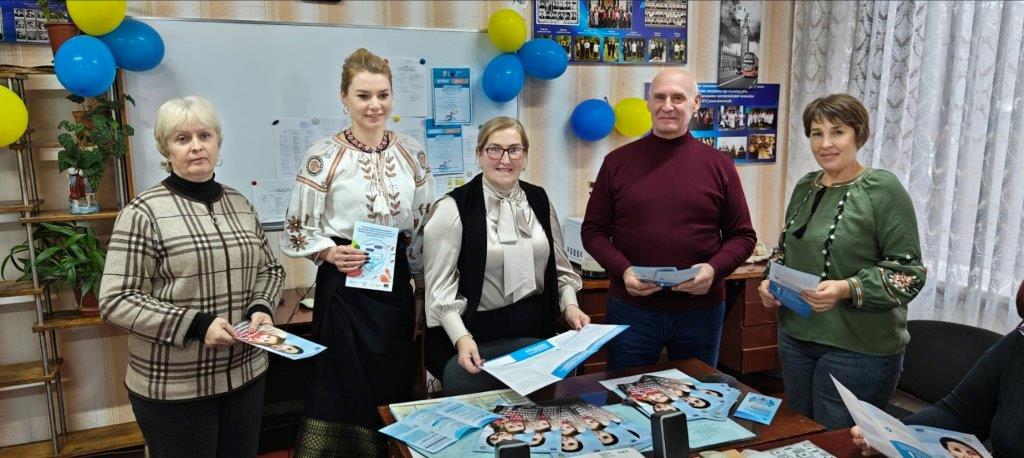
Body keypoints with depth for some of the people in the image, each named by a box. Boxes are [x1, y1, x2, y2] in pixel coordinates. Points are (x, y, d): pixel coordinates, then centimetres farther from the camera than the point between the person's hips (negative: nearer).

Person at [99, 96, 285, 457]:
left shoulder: (240, 204, 6)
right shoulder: (143, 212, -10)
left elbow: (270, 269, 15)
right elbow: (115, 300, -13)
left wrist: (261, 308, -5)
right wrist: (196, 325, -21)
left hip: (246, 373, 5)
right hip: (174, 387, -5)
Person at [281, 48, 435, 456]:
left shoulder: (412, 153, 3)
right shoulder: (323, 156, -9)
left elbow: (424, 229, 10)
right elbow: (298, 232, -4)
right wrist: (330, 253, -22)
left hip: (396, 284, 4)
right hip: (344, 285, -3)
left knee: (395, 390, 13)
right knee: (346, 391, 5)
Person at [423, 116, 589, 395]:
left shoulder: (539, 201, 7)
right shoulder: (453, 209, -10)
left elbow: (559, 268, 14)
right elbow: (440, 286, -12)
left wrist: (570, 306, -2)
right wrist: (461, 338, -23)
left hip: (537, 335, 5)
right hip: (475, 340, -5)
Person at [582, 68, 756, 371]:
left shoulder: (719, 165, 1)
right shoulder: (618, 162, 1)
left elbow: (742, 236, 5)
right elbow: (593, 231, 3)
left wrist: (714, 269, -15)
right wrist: (622, 270, -14)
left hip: (701, 309, 1)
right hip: (631, 309, 0)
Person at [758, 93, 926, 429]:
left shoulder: (883, 189, -11)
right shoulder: (805, 187, 8)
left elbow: (908, 273, -14)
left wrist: (846, 289, -27)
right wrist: (771, 282, 0)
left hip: (859, 350, -6)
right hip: (795, 337, 6)